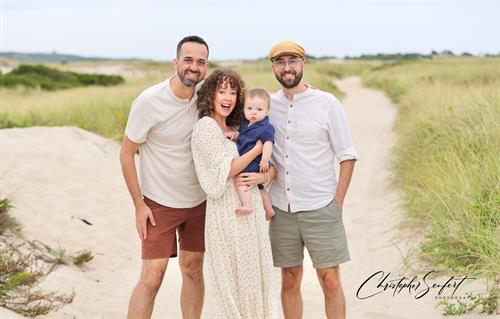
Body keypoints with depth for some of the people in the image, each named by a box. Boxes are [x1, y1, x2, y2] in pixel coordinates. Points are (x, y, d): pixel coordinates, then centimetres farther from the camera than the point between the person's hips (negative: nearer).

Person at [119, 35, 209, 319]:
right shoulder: (149, 101, -19)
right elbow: (127, 153, -10)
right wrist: (139, 204, -10)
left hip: (200, 200, 4)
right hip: (160, 203, -4)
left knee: (193, 269, 12)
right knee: (152, 277, -7)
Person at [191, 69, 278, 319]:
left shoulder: (235, 128, 14)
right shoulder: (206, 125, -10)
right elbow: (225, 171, -16)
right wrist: (258, 148, -10)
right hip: (228, 211, -8)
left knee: (255, 276, 13)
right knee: (234, 281, 2)